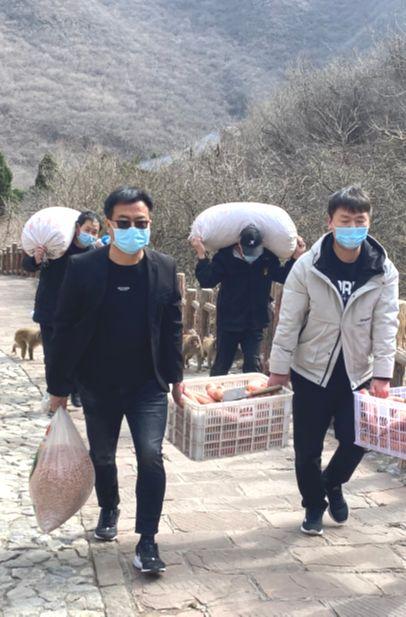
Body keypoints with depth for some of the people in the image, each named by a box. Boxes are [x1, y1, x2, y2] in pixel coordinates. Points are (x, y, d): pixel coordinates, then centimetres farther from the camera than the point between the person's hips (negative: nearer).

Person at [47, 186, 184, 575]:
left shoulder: (164, 268, -6)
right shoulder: (83, 268, -11)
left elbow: (172, 326, 3)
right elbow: (65, 329, -7)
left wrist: (175, 376, 3)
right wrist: (58, 387, -5)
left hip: (148, 385, 0)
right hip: (98, 385, 1)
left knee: (150, 456, -11)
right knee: (102, 456, 17)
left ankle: (147, 541, 1)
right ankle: (109, 509, 45)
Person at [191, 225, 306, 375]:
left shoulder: (268, 258, -7)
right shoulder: (225, 256, -14)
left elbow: (283, 277, 7)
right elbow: (207, 280, -17)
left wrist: (295, 257, -4)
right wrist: (202, 255, -26)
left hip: (255, 323, 1)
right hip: (228, 322, -1)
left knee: (253, 365, 0)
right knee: (221, 364, 11)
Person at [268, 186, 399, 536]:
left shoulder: (384, 271, -8)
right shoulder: (307, 267, -13)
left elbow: (386, 325, -8)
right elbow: (289, 322, -9)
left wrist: (382, 375, -13)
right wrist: (279, 368, -8)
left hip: (357, 374, 1)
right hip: (311, 373, -1)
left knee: (356, 441, 4)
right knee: (307, 448, 7)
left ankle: (333, 483, 37)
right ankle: (314, 505, 32)